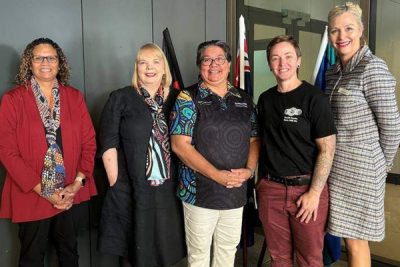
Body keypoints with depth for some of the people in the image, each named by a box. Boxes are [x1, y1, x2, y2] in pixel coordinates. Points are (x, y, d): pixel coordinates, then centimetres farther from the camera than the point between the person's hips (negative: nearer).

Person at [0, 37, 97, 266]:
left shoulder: (75, 97, 3)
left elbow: (89, 141, 2)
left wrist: (78, 182, -10)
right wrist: (42, 191, -14)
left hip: (71, 194, 3)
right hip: (31, 196, -2)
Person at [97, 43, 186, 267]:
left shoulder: (176, 98, 7)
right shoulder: (121, 98, -1)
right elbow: (108, 144, -5)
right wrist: (116, 183, -9)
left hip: (169, 191, 3)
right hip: (132, 192, -2)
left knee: (166, 249, 14)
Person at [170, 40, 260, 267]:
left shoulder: (244, 99, 8)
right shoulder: (188, 98, -6)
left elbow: (254, 139, 11)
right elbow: (180, 145, -14)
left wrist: (249, 169, -9)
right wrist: (217, 175, -19)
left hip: (237, 193, 4)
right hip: (200, 192, -4)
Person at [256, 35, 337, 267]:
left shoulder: (314, 98, -7)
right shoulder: (265, 99, 9)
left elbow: (327, 149, -9)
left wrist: (314, 193, -13)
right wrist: (262, 181, 10)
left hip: (307, 188, -4)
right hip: (271, 189, 4)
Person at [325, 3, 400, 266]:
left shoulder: (373, 68, -13)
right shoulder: (333, 72, 10)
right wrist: (329, 161, 11)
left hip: (360, 168, -7)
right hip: (337, 167, 7)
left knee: (355, 240, 5)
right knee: (349, 236, 16)